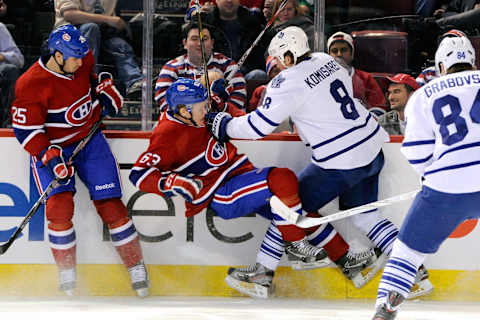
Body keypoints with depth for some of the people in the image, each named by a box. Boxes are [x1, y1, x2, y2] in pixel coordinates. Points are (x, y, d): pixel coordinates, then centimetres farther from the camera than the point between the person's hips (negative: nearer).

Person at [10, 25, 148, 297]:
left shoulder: (82, 61, -6)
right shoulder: (32, 84, -23)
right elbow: (26, 129, -20)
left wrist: (105, 90, 5)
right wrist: (50, 158, -29)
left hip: (89, 140, 4)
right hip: (51, 148, -4)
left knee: (109, 203, -3)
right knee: (59, 207, -20)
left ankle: (136, 267, 8)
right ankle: (67, 274, -5)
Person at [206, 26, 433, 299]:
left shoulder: (288, 83, -16)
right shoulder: (326, 61, 7)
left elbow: (259, 125, -15)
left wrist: (224, 126, 2)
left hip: (342, 162, -8)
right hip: (371, 147, 8)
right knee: (364, 215, 16)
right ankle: (415, 272, 8)